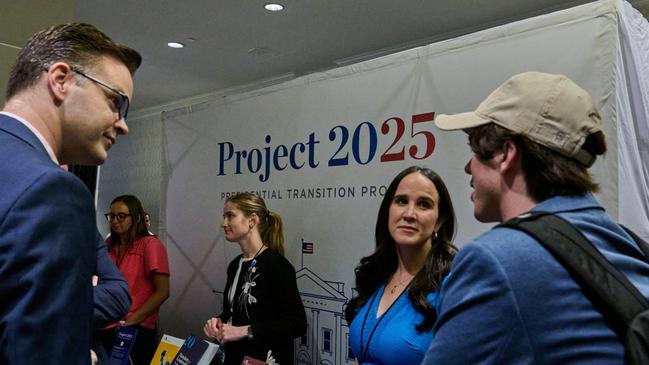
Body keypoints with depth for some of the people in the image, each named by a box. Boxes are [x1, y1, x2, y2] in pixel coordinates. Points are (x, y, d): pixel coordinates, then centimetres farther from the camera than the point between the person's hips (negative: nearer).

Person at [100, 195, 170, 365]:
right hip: (106, 328, 5)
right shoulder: (109, 244, 9)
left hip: (135, 331, -5)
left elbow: (162, 292, -13)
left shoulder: (150, 244, -9)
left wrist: (129, 321, -16)